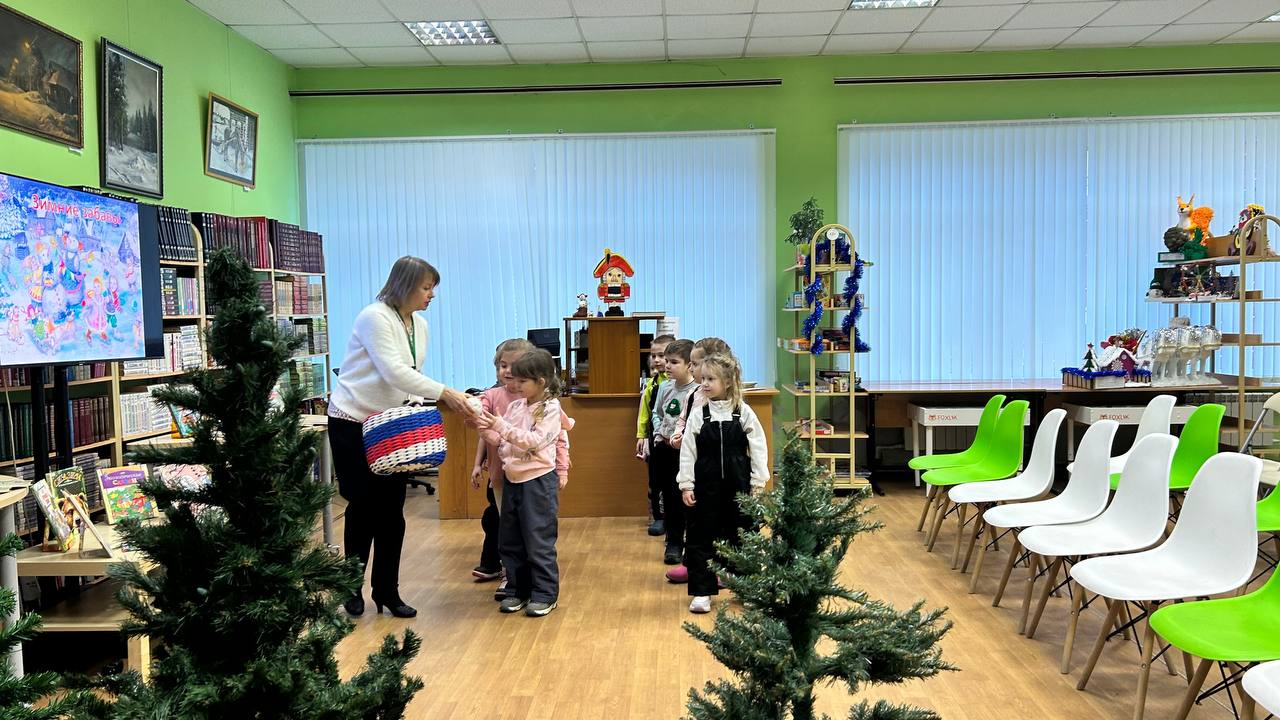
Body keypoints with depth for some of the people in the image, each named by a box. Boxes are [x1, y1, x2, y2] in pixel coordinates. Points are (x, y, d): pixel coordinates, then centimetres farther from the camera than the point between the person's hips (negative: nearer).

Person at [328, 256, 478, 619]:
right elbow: (394, 372, -26)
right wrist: (444, 393, -28)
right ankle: (352, 589, 19)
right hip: (353, 422, -6)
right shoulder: (374, 317, -17)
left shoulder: (419, 325, 7)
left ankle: (386, 590, 16)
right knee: (364, 507, 2)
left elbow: (409, 377, 7)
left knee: (392, 510, 4)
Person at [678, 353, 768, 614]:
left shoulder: (744, 413, -3)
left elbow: (758, 449, -1)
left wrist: (757, 483, -3)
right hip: (706, 486, 1)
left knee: (742, 538, 9)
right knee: (701, 538, 3)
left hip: (738, 486, -1)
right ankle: (702, 592, 14)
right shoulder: (698, 415, -1)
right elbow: (687, 452, 0)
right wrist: (686, 486, -5)